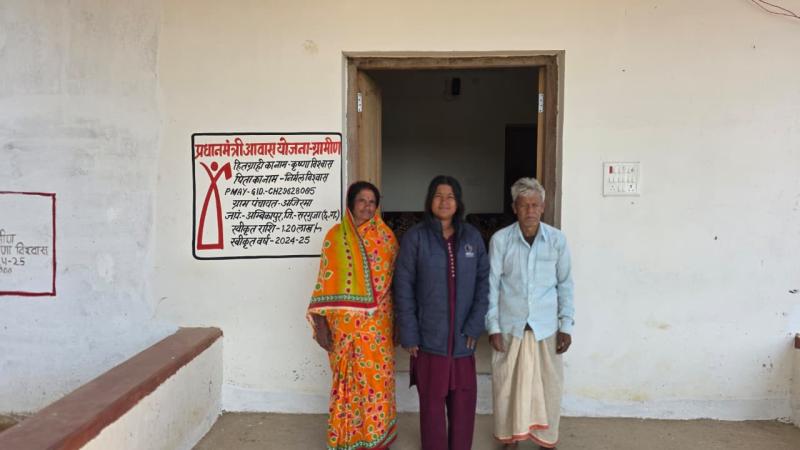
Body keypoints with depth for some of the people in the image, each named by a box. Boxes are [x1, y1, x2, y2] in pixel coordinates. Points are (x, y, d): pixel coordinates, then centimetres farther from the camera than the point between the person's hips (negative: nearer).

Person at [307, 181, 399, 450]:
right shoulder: (335, 236, 0)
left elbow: (396, 279, 7)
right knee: (348, 381, 8)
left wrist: (395, 323, 5)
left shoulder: (385, 236, 4)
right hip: (345, 323, -1)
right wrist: (321, 323, -7)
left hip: (377, 324, 1)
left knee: (377, 380, 4)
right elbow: (326, 281, -2)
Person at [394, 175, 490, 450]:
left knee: (463, 398, 9)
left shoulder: (472, 236, 4)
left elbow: (484, 280, 4)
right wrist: (408, 334, -9)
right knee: (432, 399, 7)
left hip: (462, 334, 3)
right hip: (429, 334, -2)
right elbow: (403, 287, -5)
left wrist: (475, 324, -6)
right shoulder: (415, 237, -4)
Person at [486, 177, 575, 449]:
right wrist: (493, 327, -5)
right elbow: (491, 285, -4)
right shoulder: (500, 240, -9)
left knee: (548, 385, 11)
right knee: (507, 384, 10)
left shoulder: (557, 240, -5)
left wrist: (566, 325, -1)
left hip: (546, 326, 1)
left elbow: (565, 284, 1)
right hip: (509, 326, -1)